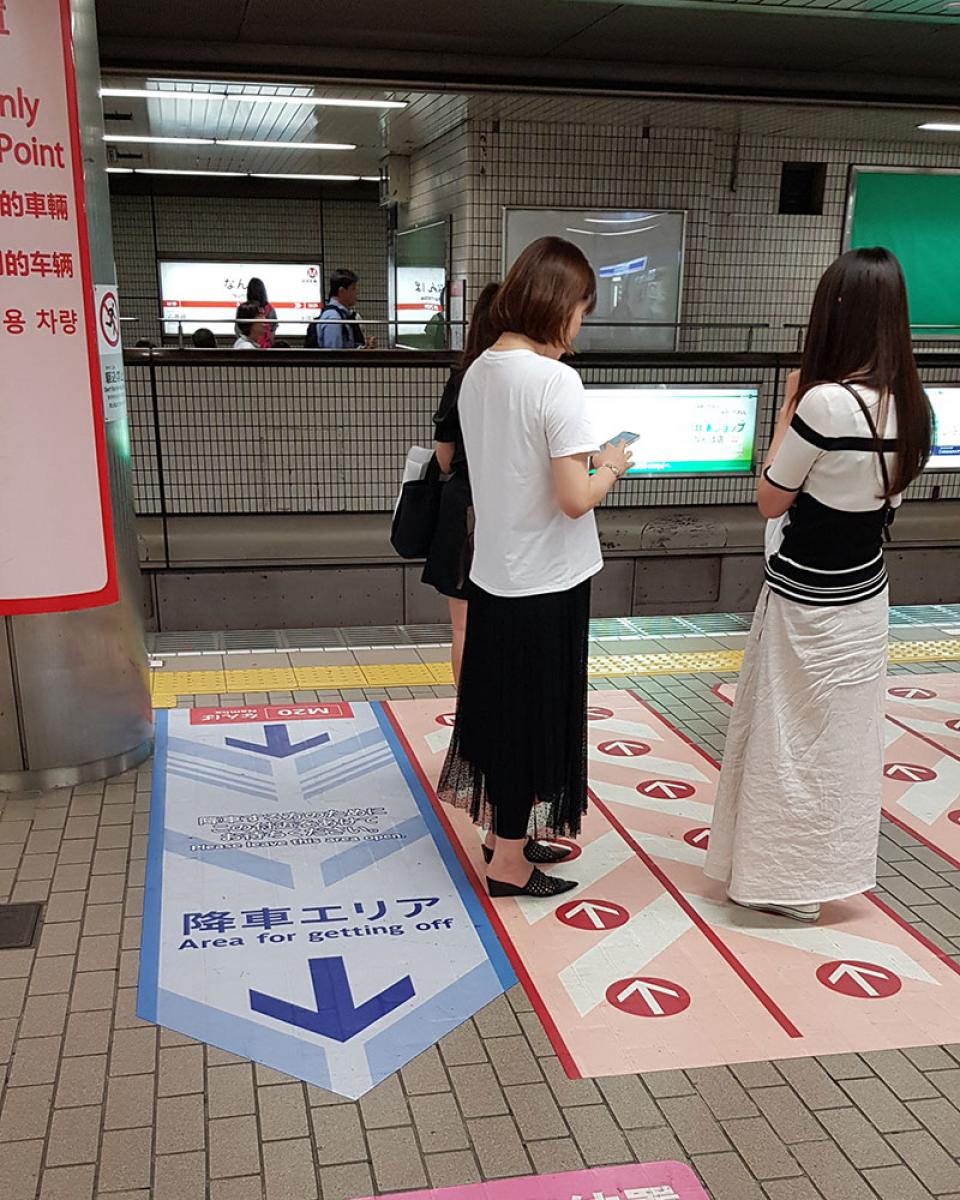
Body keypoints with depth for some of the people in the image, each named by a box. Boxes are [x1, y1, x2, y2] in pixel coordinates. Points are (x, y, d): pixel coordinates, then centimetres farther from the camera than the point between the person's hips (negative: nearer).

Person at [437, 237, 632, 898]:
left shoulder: (479, 372, 4)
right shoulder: (556, 380, -20)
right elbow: (573, 498, -22)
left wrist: (582, 459, 12)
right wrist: (610, 468, -4)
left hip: (494, 573, 8)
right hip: (546, 583, -8)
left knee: (501, 705, 19)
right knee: (537, 717, 6)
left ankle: (503, 832, 36)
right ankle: (509, 863, 19)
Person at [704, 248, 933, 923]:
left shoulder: (826, 401, -23)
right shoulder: (909, 404, -1)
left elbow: (770, 502, -13)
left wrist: (787, 411, -6)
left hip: (806, 602, -7)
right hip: (866, 594, 7)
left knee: (793, 736, 7)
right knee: (844, 733, 20)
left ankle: (789, 879, 21)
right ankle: (829, 864, 36)